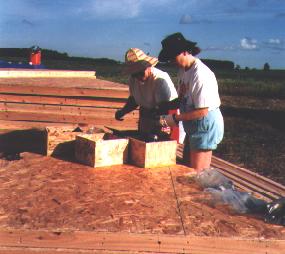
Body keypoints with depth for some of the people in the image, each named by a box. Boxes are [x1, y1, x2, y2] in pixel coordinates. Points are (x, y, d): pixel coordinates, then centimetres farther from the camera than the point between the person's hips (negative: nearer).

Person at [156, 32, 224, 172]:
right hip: (193, 126, 10)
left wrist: (175, 118, -20)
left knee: (197, 174, -1)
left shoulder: (200, 75, -24)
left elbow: (202, 111, -24)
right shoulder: (183, 70, 4)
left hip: (206, 125, -10)